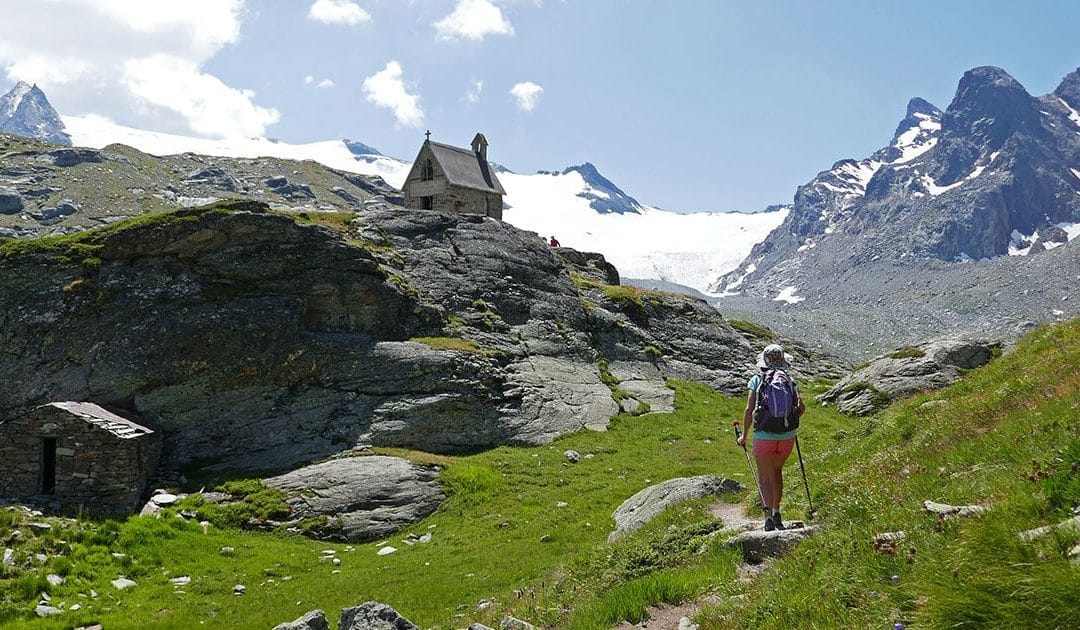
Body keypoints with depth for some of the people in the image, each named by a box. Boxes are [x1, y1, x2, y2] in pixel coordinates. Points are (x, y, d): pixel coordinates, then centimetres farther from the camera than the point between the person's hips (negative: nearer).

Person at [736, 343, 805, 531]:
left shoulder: (756, 380, -2)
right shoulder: (790, 380, 4)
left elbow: (749, 410, -8)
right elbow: (801, 407, -5)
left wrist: (744, 435, 3)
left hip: (764, 436, -3)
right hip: (787, 436, 3)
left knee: (765, 478, 6)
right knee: (777, 471, 25)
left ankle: (770, 515, -12)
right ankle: (776, 513, 30)